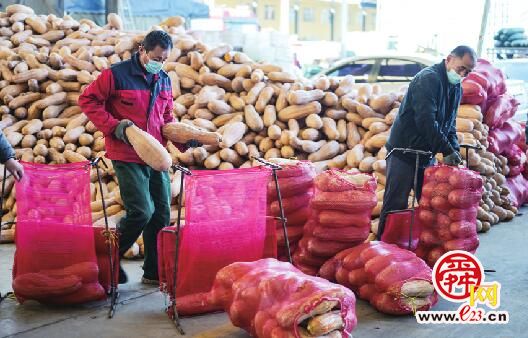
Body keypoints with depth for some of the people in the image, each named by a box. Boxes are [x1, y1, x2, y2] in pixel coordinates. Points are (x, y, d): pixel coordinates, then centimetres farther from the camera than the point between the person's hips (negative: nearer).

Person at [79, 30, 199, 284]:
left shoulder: (163, 80, 13)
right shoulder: (116, 75, -7)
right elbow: (88, 100, -5)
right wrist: (113, 125, -16)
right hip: (127, 157, -7)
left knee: (162, 213, 7)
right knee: (142, 211, -14)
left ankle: (155, 272, 18)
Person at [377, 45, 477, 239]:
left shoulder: (456, 88, 11)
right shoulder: (428, 79, -18)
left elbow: (449, 125, 16)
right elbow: (426, 120, -27)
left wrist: (455, 150, 0)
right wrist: (447, 150, -26)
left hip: (427, 154, 9)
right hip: (404, 151, -8)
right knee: (396, 204, -5)